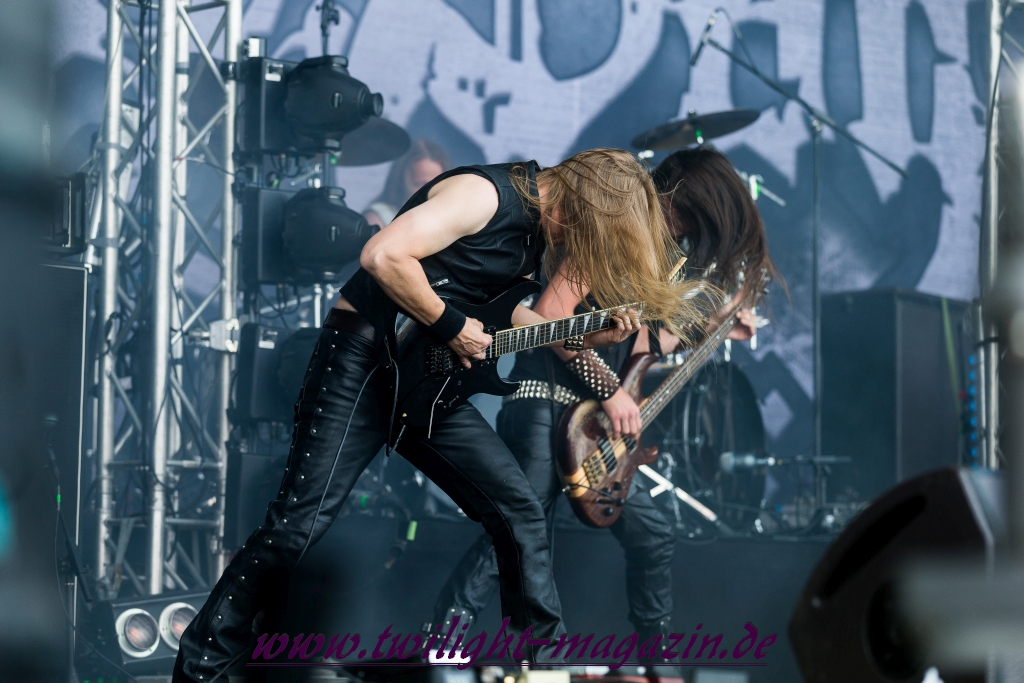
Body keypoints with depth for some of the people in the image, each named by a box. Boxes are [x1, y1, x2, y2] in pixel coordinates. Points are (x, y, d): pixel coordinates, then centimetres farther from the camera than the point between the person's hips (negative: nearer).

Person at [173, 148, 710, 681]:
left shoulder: (534, 229, 11)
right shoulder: (485, 194, -18)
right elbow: (382, 256, -29)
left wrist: (583, 337, 4)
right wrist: (451, 327, -19)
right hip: (360, 359, -9)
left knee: (518, 511, 3)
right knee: (298, 523, -14)